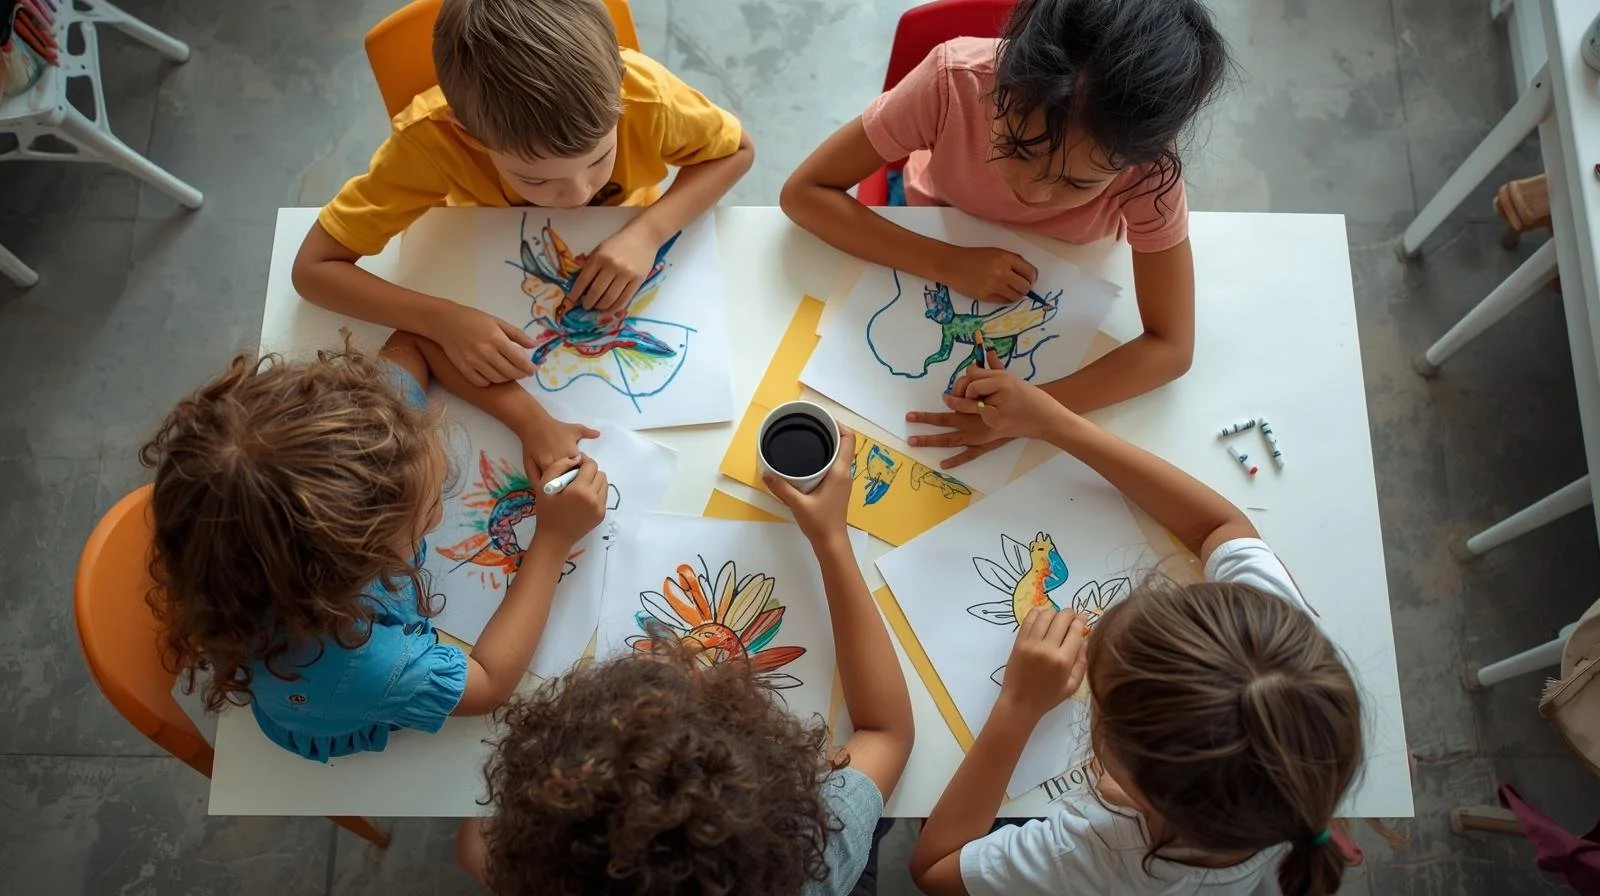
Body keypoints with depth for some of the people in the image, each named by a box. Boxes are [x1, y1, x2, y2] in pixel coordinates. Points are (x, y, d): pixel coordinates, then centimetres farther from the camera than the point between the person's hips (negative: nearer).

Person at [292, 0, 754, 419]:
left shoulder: (643, 91, -35)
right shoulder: (430, 138, -35)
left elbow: (736, 151, -17)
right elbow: (313, 267, -28)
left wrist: (648, 232, -34)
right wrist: (443, 321, -44)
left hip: (627, 258, 0)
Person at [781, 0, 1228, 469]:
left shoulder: (1149, 162, -40)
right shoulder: (954, 80, -42)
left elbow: (1170, 347, -35)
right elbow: (803, 192, -34)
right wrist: (947, 263, -44)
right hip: (939, 236, -2)